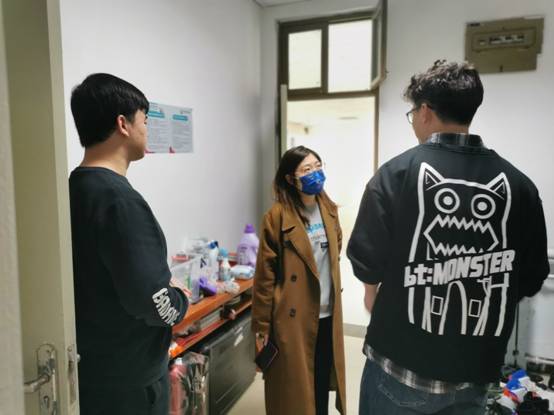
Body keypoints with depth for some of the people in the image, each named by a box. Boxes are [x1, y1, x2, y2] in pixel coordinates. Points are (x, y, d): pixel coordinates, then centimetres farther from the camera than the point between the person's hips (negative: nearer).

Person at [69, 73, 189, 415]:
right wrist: (181, 301, -9)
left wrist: (163, 284, 8)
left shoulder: (72, 189, 1)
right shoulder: (120, 200, -26)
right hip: (127, 377, -8)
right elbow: (155, 304, -29)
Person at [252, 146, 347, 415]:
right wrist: (262, 324, -10)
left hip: (327, 313, 6)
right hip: (293, 316, -5)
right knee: (293, 386, 12)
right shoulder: (277, 217, -15)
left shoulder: (329, 209, 4)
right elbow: (265, 275, -13)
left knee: (323, 380, 20)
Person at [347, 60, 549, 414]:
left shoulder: (397, 172, -14)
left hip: (401, 363, -2)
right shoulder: (518, 184, -5)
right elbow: (531, 280, 3)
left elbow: (366, 260, -12)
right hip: (476, 371, 3)